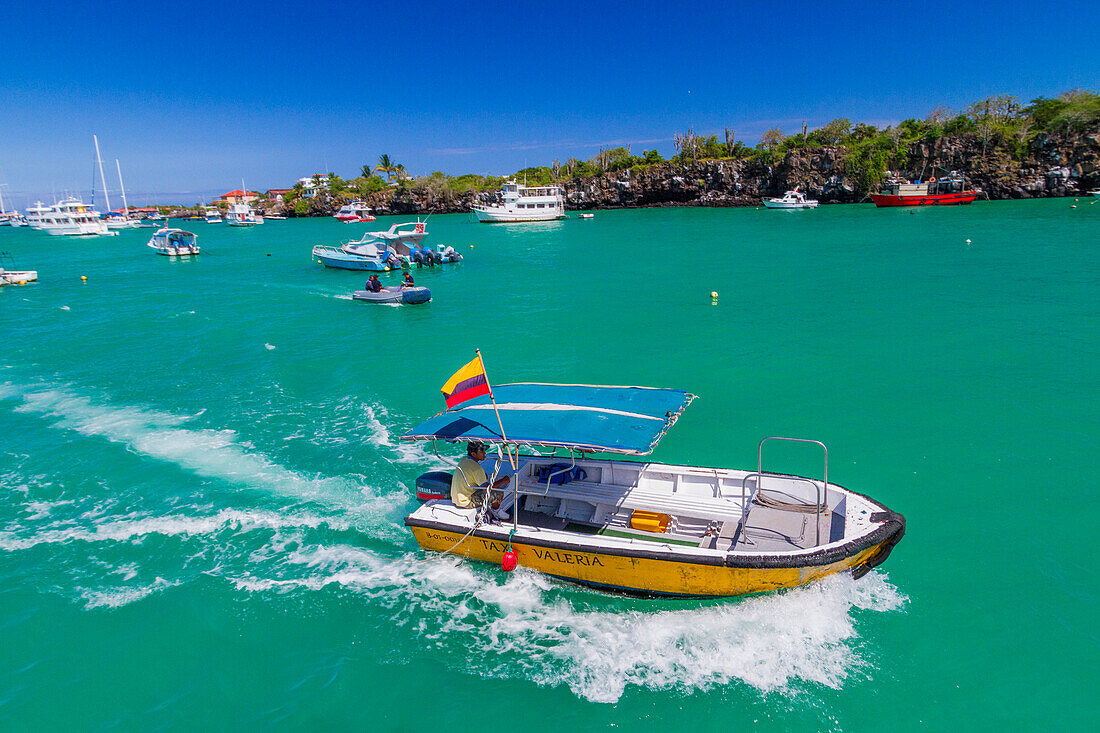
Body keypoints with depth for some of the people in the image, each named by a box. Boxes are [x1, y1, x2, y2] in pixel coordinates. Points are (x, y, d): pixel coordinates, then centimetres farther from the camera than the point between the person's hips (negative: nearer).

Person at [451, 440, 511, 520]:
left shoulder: (464, 460, 2)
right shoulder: (476, 468, -25)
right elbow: (486, 488, -26)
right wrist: (503, 481, -15)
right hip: (466, 502, -9)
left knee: (485, 476, 23)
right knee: (499, 492, -9)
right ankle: (496, 510, 20)